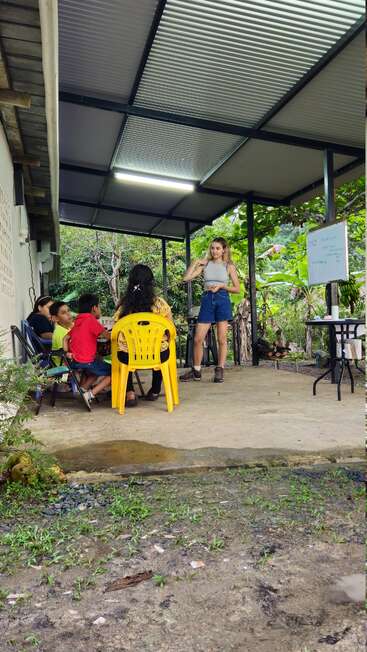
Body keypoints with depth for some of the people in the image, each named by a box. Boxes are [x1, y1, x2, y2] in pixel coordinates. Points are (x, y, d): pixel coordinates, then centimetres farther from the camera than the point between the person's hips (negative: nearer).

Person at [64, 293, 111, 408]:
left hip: (75, 362, 8)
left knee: (97, 371, 32)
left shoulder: (78, 321, 14)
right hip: (88, 361, -8)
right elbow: (108, 336, -16)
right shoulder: (91, 320, -11)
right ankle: (90, 394, -8)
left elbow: (65, 338, 12)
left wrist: (67, 352, 6)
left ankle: (82, 388, 11)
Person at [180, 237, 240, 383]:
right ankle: (196, 371, 12)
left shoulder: (229, 266, 7)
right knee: (198, 339, -1)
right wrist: (195, 262, -1)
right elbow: (186, 278, 0)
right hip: (207, 300, 2)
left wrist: (221, 286, -8)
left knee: (222, 339, 0)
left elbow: (237, 289, 5)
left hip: (222, 300, -1)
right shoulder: (205, 264, 9)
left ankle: (220, 370, 10)